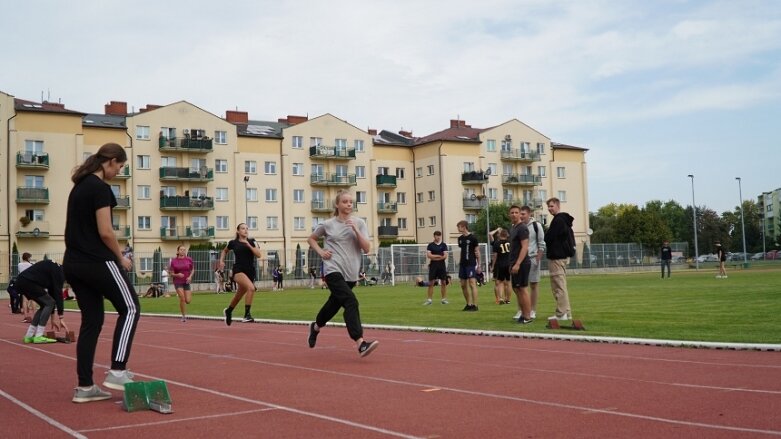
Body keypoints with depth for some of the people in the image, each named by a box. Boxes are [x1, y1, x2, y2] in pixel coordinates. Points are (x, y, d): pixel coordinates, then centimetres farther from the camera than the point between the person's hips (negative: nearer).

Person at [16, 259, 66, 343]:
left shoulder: (53, 269, 22)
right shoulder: (58, 271, -5)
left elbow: (52, 292, 25)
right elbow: (58, 292, -9)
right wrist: (61, 317, -7)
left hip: (21, 281, 10)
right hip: (28, 281, -10)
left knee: (45, 305, 15)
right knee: (48, 303, -4)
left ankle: (29, 336, 14)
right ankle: (38, 336, -7)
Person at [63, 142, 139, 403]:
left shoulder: (80, 185, 16)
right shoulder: (100, 188, -13)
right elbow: (105, 232, -18)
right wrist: (121, 258, -4)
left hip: (74, 263, 9)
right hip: (97, 262, -9)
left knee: (91, 321, 10)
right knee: (130, 308, 4)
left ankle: (85, 387, 10)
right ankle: (117, 371, -3)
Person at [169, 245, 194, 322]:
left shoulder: (189, 259, -2)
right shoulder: (173, 261, -5)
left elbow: (192, 270, 11)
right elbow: (171, 273, 1)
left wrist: (190, 276, -7)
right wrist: (177, 275, -20)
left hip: (186, 282, 2)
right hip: (178, 282, -2)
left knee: (188, 301, -4)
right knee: (182, 298, -17)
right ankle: (184, 316, -1)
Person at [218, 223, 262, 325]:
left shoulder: (252, 242, 4)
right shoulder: (233, 243, 3)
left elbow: (258, 254, -9)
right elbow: (225, 251, 23)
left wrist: (248, 245, -14)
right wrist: (221, 260, 8)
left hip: (250, 271, 4)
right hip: (238, 271, -4)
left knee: (239, 295, 19)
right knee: (251, 288, -31)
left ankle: (228, 311, 50)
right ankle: (247, 315, -27)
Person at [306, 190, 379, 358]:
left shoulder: (359, 223, 4)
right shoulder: (327, 224, 1)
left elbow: (367, 249, -5)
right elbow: (311, 239, 17)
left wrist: (355, 230, -15)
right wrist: (321, 252, 0)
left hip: (351, 273, 4)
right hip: (334, 270, -4)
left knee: (334, 304, 19)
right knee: (351, 302, -23)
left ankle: (315, 327, 49)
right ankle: (360, 343, -32)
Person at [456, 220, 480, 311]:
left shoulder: (472, 238, -7)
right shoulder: (460, 238, 11)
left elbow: (477, 251, -4)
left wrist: (478, 264, -6)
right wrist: (459, 262, 15)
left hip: (471, 264, -7)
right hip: (462, 264, 7)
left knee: (472, 283, -12)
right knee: (463, 285, 8)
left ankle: (475, 305, -11)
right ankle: (469, 304, 18)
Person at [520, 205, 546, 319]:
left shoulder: (536, 225, -3)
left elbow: (542, 244, -3)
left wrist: (538, 259, -10)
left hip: (533, 258, -3)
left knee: (533, 284, 2)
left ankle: (533, 311, 8)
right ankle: (521, 310, 7)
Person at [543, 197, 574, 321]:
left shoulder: (558, 220, -16)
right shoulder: (565, 220, 15)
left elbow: (548, 238, -18)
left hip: (556, 256, -10)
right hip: (562, 255, 10)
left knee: (559, 285, -7)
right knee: (561, 285, 14)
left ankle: (561, 314, -6)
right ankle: (566, 313, 17)